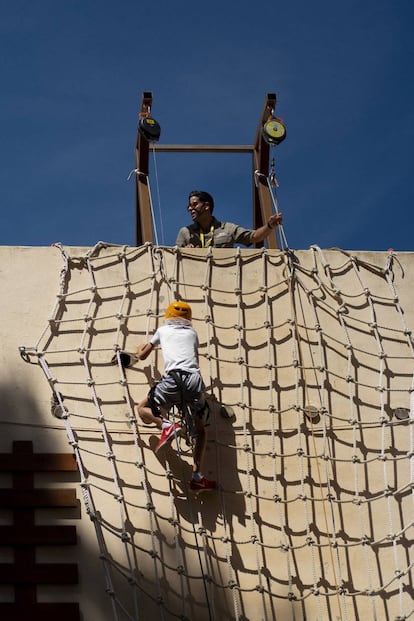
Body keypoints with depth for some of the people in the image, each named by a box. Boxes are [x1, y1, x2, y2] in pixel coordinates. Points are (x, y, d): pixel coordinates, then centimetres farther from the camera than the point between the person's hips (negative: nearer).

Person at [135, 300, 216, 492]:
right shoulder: (192, 332, 28)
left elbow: (142, 355, 34)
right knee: (200, 429, 20)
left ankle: (166, 425, -13)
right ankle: (197, 476, 8)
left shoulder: (163, 330, 25)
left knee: (143, 410, 18)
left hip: (173, 379, -2)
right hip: (195, 379, 2)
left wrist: (140, 348, 56)